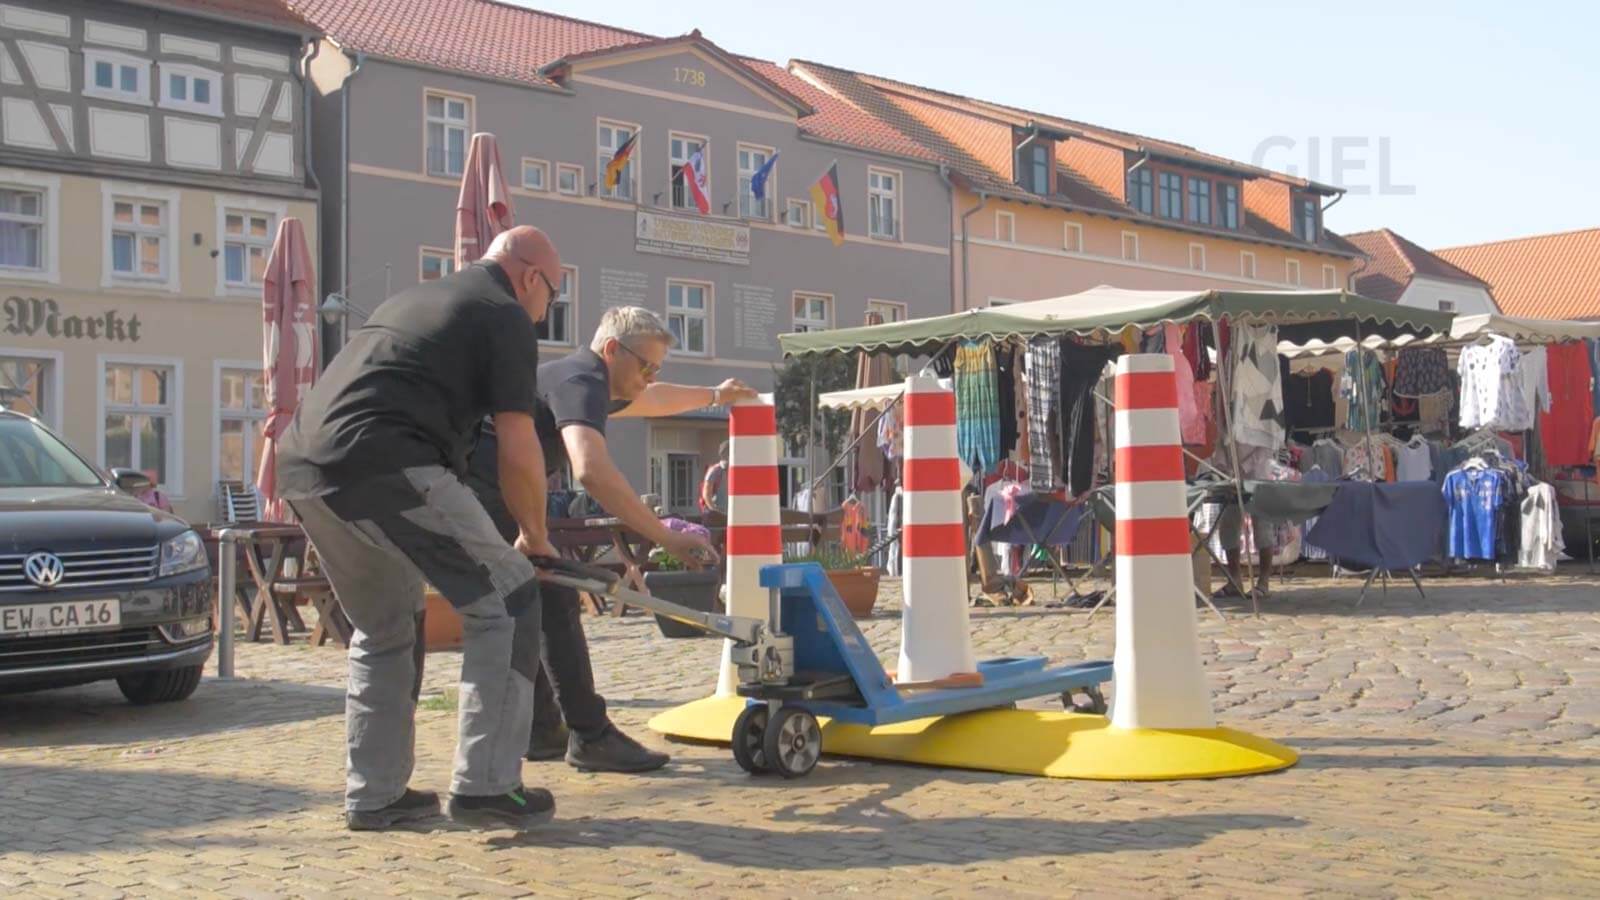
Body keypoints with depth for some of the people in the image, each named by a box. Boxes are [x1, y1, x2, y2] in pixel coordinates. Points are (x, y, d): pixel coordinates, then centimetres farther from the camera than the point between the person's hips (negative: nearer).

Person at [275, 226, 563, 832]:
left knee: (384, 626, 22)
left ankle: (374, 796, 24)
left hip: (301, 465, 9)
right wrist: (534, 536, 16)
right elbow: (518, 452, 0)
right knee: (507, 601, 1)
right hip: (382, 465, -9)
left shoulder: (413, 298, 30)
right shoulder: (506, 316, 5)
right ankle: (484, 785, 0)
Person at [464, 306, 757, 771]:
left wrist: (713, 395, 55)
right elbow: (592, 470, -32)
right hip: (481, 491, -11)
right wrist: (666, 537, -30)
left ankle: (542, 730, 21)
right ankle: (589, 736, -6)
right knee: (552, 600, -9)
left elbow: (650, 400, 42)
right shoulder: (581, 383, -14)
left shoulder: (583, 381, 20)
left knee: (549, 599, 16)